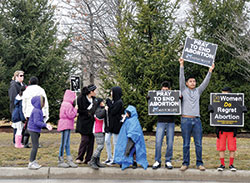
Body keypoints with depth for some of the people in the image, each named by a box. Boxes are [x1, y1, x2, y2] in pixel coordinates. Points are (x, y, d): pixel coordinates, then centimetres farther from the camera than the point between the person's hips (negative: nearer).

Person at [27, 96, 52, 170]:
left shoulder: (38, 110, 11)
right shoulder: (36, 111, -20)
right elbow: (37, 122, -25)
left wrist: (46, 125, 21)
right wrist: (45, 125, -28)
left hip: (36, 130, 10)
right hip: (33, 130, -10)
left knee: (36, 146, 15)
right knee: (35, 146, -8)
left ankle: (33, 161, 23)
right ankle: (31, 163, -4)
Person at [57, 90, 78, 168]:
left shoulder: (65, 104, 18)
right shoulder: (68, 105, -15)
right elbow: (71, 115, -18)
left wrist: (75, 114, 11)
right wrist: (75, 109, -7)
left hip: (67, 126, 11)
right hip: (65, 126, -11)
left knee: (67, 144, 10)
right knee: (63, 143, -5)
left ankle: (69, 161, 12)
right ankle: (60, 161, 0)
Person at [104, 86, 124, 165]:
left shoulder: (119, 102, -14)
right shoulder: (113, 101, 12)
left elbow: (113, 112, -20)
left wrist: (108, 103, -11)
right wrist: (107, 108, -6)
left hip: (115, 124, -9)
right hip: (109, 124, 9)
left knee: (115, 142, 0)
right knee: (107, 141, 9)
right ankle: (109, 158, 18)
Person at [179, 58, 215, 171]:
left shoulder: (198, 91, 16)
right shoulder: (184, 90, 9)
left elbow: (205, 82, 9)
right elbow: (181, 79, -1)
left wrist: (210, 71, -1)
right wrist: (181, 66, -9)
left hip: (197, 120, 2)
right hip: (186, 120, -2)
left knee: (198, 144, 1)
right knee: (186, 144, 1)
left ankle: (199, 163, 7)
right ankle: (185, 163, 8)